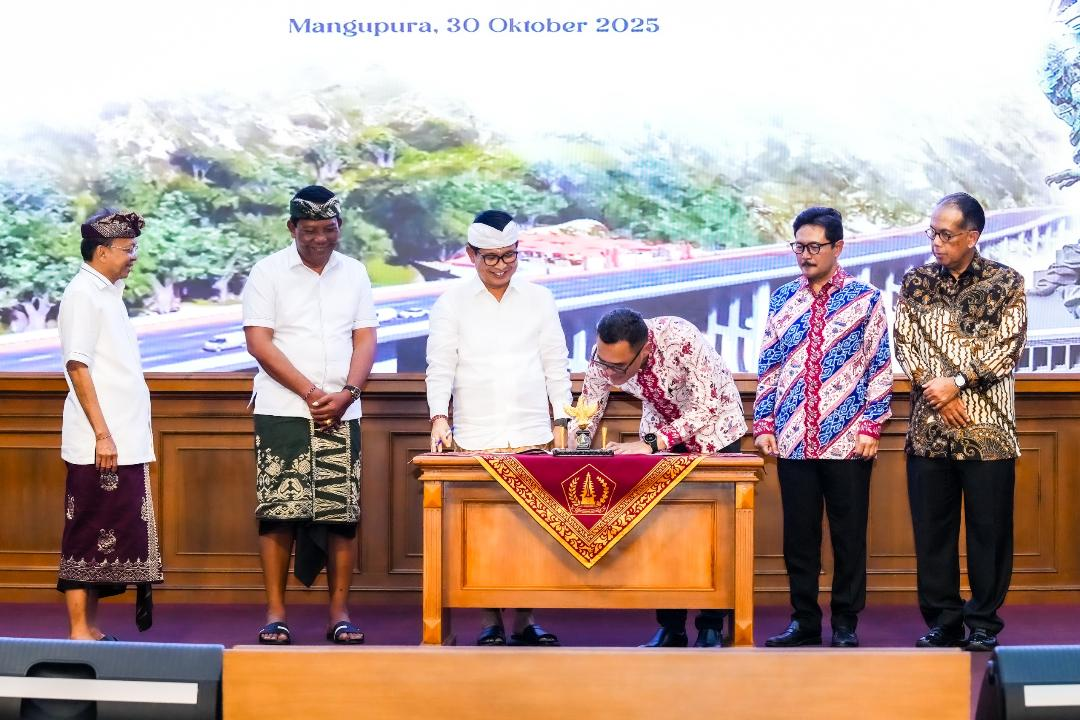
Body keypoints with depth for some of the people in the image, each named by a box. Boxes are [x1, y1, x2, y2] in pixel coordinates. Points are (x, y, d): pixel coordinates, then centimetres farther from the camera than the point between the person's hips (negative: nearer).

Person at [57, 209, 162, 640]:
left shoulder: (108, 293, 17)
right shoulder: (83, 294, -10)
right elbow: (77, 367, -16)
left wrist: (119, 433, 16)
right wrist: (102, 434, -20)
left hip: (125, 443, 9)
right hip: (99, 444, -9)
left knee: (110, 538, 10)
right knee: (87, 538, -4)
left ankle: (90, 629, 15)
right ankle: (78, 632, 0)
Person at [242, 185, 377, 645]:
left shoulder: (354, 274, 11)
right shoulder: (268, 272, 1)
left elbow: (365, 339, 8)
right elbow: (259, 342, -5)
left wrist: (347, 393, -9)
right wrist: (310, 392, -12)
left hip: (341, 414, 3)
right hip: (281, 412, -3)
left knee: (342, 514, 1)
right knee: (278, 511, -5)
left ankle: (340, 613, 8)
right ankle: (275, 613, 2)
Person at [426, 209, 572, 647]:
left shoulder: (539, 300, 10)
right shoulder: (451, 304, 5)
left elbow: (556, 367, 12)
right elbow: (440, 368, 1)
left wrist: (562, 426, 6)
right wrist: (439, 418, -14)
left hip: (533, 436, 1)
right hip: (474, 440, -1)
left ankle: (525, 620, 7)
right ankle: (491, 622, 5)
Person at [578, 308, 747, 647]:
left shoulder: (680, 339, -38)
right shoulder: (603, 359, -23)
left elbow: (707, 408, -36)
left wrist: (650, 444, -41)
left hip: (713, 424, -4)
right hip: (662, 429, 4)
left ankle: (712, 627, 5)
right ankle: (671, 627, 8)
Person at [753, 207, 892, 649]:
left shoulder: (864, 299, 1)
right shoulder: (783, 300, 10)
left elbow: (881, 367, 0)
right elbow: (768, 367, 12)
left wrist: (871, 426, -7)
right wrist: (763, 424, 5)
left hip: (848, 441, -3)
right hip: (793, 441, 3)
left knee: (848, 534, 4)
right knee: (798, 534, 7)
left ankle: (845, 623, 14)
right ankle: (803, 621, 16)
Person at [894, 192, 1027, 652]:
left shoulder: (1006, 283, 0)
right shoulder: (915, 283, 8)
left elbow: (1007, 347, -6)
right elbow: (904, 342, 4)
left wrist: (957, 382, -15)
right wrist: (931, 388, -11)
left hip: (987, 428, -2)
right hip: (928, 426, 3)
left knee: (989, 526, 1)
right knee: (932, 526, 5)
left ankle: (983, 623, 10)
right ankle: (942, 621, 14)